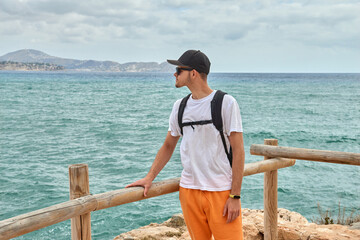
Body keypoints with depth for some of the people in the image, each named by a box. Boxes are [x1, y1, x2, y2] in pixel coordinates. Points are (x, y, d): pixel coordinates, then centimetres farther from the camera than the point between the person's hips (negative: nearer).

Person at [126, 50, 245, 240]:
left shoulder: (226, 103, -7)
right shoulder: (179, 106, 9)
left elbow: (238, 150, -8)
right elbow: (168, 146, 18)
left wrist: (235, 196, -12)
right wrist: (149, 178, 7)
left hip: (221, 190, -4)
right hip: (189, 190, 5)